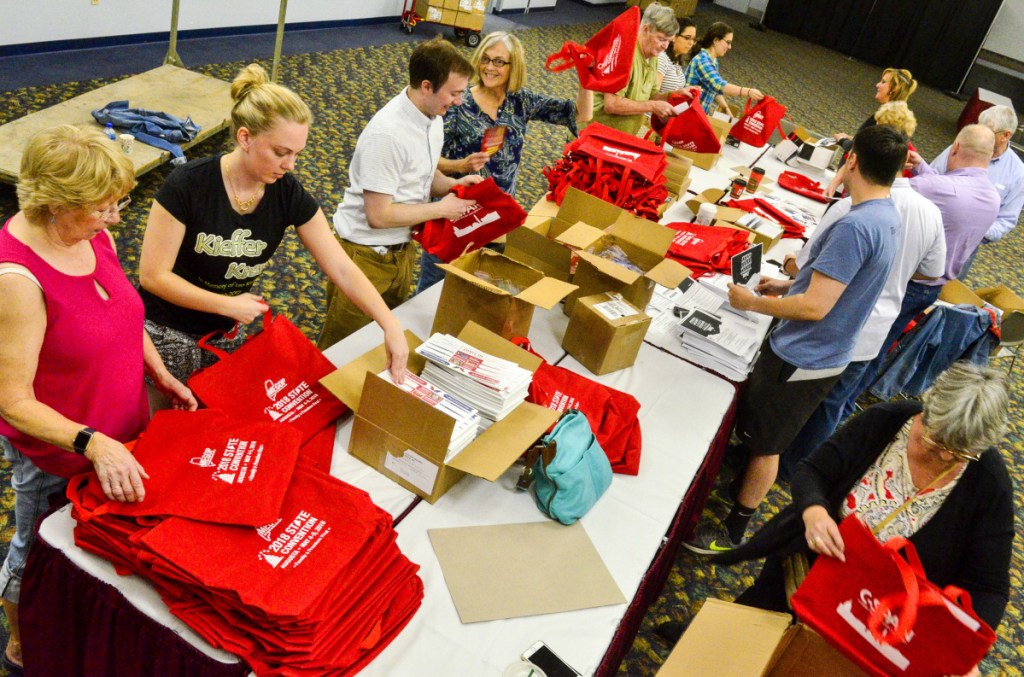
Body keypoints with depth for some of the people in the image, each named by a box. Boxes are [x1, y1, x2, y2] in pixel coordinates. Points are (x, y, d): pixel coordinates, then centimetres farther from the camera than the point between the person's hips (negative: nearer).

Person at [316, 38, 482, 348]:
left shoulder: (433, 117, -1)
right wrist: (441, 209, -19)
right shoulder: (387, 134, -29)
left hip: (401, 249, 8)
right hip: (366, 255, -8)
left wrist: (453, 184, -7)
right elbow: (378, 215, -27)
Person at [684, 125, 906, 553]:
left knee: (764, 445, 7)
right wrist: (788, 286, 10)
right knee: (755, 427, 26)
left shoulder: (855, 226, -29)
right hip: (821, 354, 9)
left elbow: (814, 307, -30)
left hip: (801, 359, -9)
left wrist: (752, 303, -17)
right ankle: (744, 486, 47)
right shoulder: (887, 216, 3)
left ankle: (733, 533, 24)